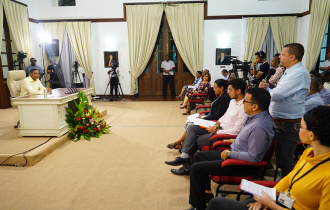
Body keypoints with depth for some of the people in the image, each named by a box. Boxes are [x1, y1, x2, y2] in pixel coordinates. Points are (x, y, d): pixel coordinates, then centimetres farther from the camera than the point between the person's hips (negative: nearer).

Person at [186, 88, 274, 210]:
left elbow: (254, 157, -29)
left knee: (195, 168, -10)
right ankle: (206, 191, 30)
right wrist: (236, 141, 10)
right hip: (234, 153, 11)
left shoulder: (259, 127, -31)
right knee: (199, 156, 18)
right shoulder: (257, 117, 0)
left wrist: (230, 153, -21)